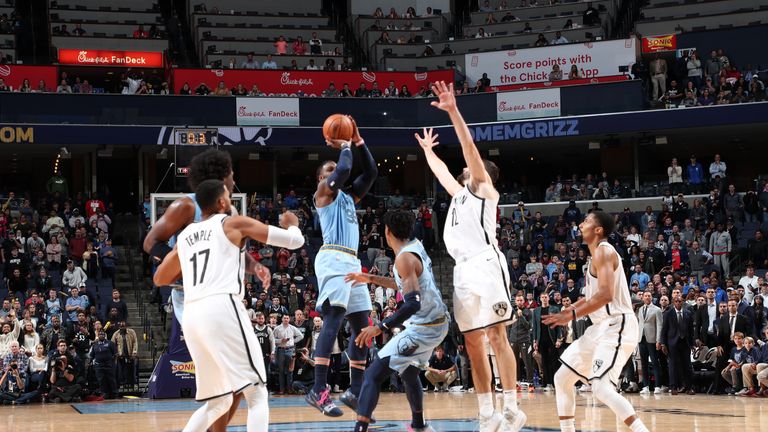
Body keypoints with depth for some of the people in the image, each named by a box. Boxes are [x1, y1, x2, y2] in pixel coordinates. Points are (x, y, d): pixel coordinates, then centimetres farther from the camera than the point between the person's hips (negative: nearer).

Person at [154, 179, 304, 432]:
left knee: (218, 401, 18)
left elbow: (160, 279, 33)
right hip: (222, 309, -6)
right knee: (257, 395, -2)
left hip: (191, 316, 6)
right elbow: (294, 241, 10)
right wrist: (292, 224, 33)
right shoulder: (234, 223, 9)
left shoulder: (185, 235, 23)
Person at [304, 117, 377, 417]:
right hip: (333, 259, -9)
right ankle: (318, 391, -28)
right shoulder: (323, 191, 5)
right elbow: (344, 170, -14)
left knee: (362, 325, 8)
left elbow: (371, 173, 21)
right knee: (333, 319, -21)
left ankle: (355, 391, 13)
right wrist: (345, 147, 4)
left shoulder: (348, 196, 27)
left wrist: (359, 142, 15)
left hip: (352, 262, 9)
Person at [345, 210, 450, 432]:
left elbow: (413, 303, -28)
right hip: (438, 323, 9)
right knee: (408, 372, 33)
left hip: (423, 328, -9)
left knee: (373, 375, -14)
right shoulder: (416, 247, 8)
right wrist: (370, 278, 29)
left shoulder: (405, 258, -19)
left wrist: (380, 328, -32)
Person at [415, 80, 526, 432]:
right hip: (463, 270, 8)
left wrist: (453, 111, -10)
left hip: (485, 264, -8)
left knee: (496, 337, -13)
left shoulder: (484, 187, 8)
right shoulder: (460, 193, 28)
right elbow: (441, 171, 46)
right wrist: (427, 150, 56)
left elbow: (469, 148, -3)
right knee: (473, 343, 3)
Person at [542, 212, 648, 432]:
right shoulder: (598, 254, 18)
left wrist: (572, 315, -22)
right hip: (603, 327, 11)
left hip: (617, 326, -11)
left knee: (601, 387, -24)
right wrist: (569, 310, 17)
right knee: (562, 378, 14)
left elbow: (605, 294, -25)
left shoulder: (603, 251, -13)